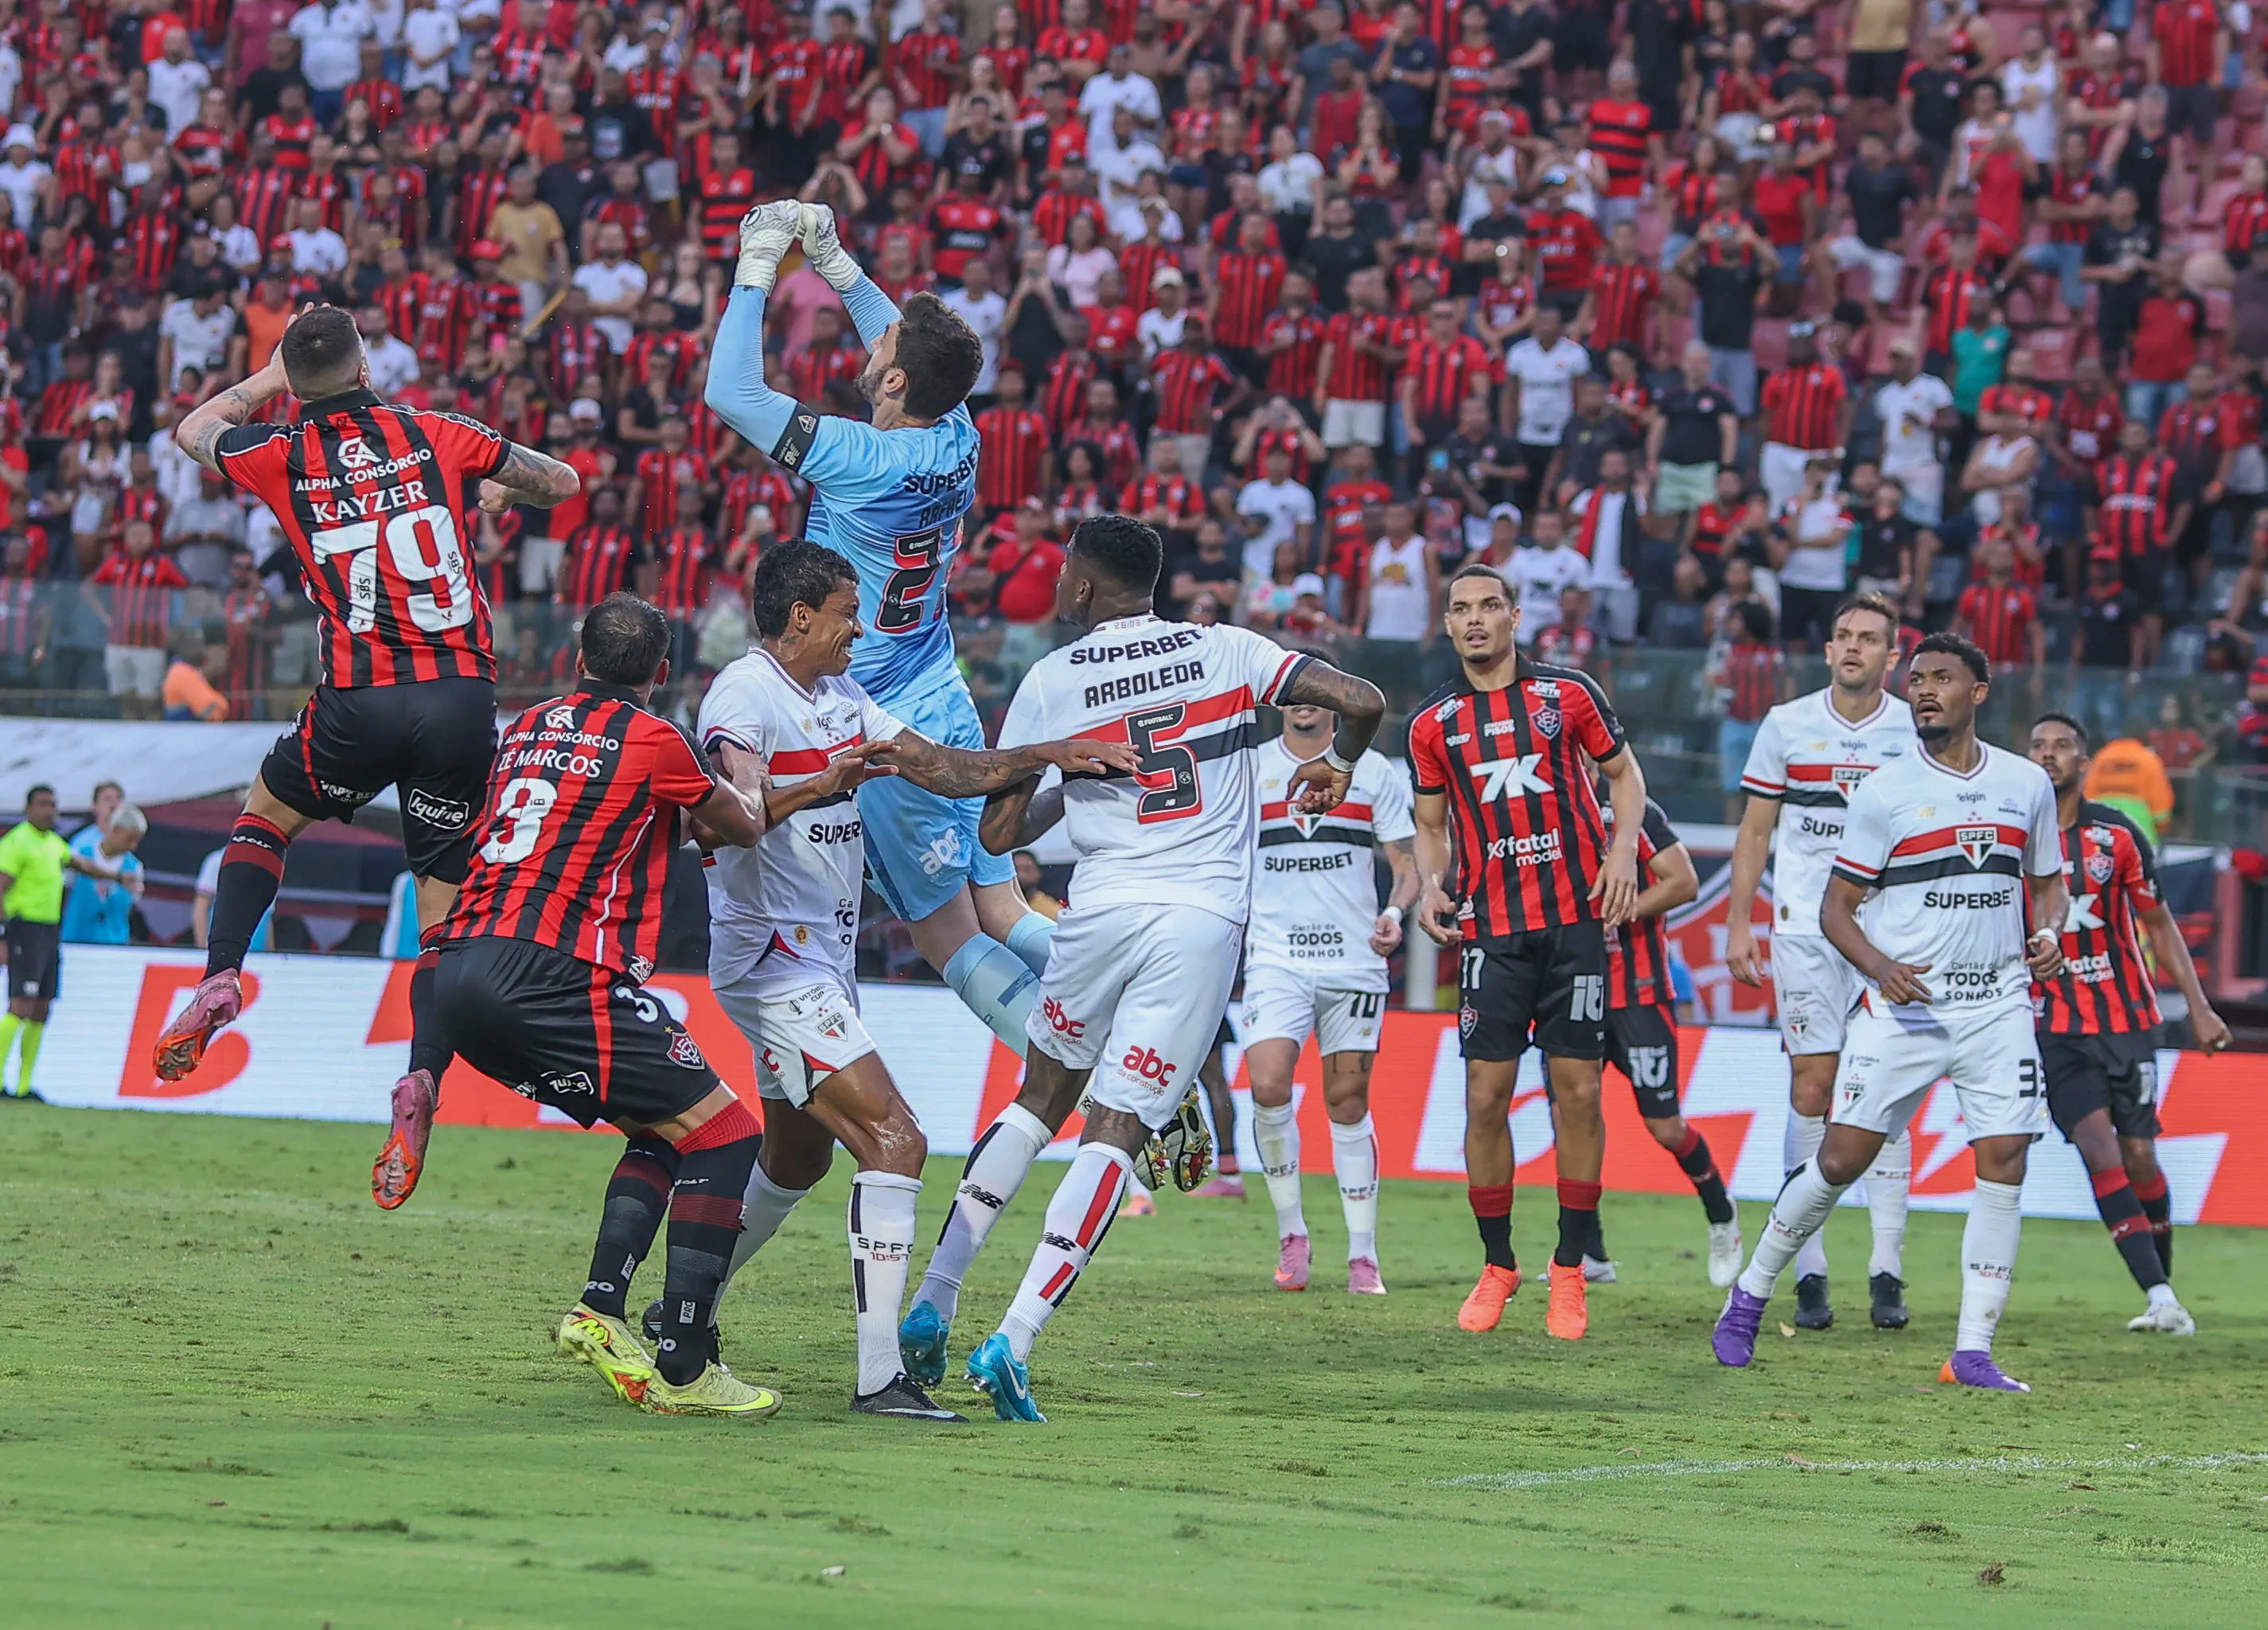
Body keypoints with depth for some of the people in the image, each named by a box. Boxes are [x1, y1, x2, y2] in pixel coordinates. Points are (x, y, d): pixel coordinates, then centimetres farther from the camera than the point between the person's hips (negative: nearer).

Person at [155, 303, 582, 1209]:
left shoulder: (281, 456, 3)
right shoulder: (437, 435, 4)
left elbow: (193, 430, 26)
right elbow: (561, 480, 18)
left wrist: (272, 375, 36)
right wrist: (498, 494, 37)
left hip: (361, 703, -1)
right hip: (464, 697, 1)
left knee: (265, 813, 27)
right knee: (448, 910, 8)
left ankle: (219, 980, 8)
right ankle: (422, 1081, -12)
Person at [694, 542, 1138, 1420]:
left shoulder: (841, 697, 14)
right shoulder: (742, 696, -14)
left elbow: (944, 768, 13)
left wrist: (1049, 756, 1)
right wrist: (818, 786, -47)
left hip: (825, 962, 10)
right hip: (774, 960, -10)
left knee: (796, 1159, 22)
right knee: (894, 1141, -18)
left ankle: (681, 1313, 38)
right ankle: (880, 1375, -22)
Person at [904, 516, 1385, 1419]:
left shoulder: (1051, 680, 3)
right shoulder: (1226, 651, 5)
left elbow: (1000, 832, 5)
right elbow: (1362, 700, -2)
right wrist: (1336, 764, 20)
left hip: (1101, 909, 1)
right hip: (1207, 918, -1)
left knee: (1040, 1100, 22)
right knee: (1114, 1132, -2)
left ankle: (931, 1308, 18)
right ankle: (1012, 1342, -14)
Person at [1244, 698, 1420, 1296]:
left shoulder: (1374, 773, 6)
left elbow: (1408, 863, 7)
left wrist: (1395, 912, -12)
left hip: (1354, 959, 0)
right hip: (1275, 959, 0)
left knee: (1348, 1100, 2)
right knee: (1267, 1085, -19)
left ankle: (1362, 1255, 10)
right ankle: (1291, 1234, -2)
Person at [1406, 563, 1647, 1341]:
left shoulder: (1568, 693, 3)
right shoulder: (1432, 722, 7)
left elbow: (1624, 774, 12)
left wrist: (1622, 851, -4)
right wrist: (1430, 887, -2)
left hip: (1576, 919, -1)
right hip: (1491, 927, 1)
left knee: (1578, 1092, -2)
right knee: (1486, 1095, -4)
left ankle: (1570, 1273, 6)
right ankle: (1496, 1265, 10)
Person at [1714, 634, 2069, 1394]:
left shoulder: (2026, 784, 7)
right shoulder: (1885, 791, -3)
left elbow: (2049, 881, 22)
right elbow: (1835, 907, 0)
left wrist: (2047, 934, 0)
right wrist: (1881, 969, -18)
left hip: (1998, 1006, 2)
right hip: (1904, 1006, -2)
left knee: (2004, 1162, -8)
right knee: (1842, 1157, -4)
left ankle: (1974, 1350, -3)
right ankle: (1750, 1295, 16)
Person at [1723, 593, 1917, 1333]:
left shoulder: (1916, 733, 3)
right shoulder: (1787, 725, 5)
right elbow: (1755, 831, 11)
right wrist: (1739, 924, 4)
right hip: (1805, 930, 0)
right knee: (1811, 1090, -4)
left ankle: (1886, 1270, -2)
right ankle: (1809, 1271, 0)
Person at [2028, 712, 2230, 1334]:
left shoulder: (2119, 836, 0)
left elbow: (2160, 926, 8)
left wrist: (2198, 1008, 5)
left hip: (2126, 1020, 1)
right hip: (2054, 1025, -1)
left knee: (2138, 1155, 1)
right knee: (2098, 1147, -17)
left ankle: (2162, 1289, 20)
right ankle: (2161, 1300, -22)